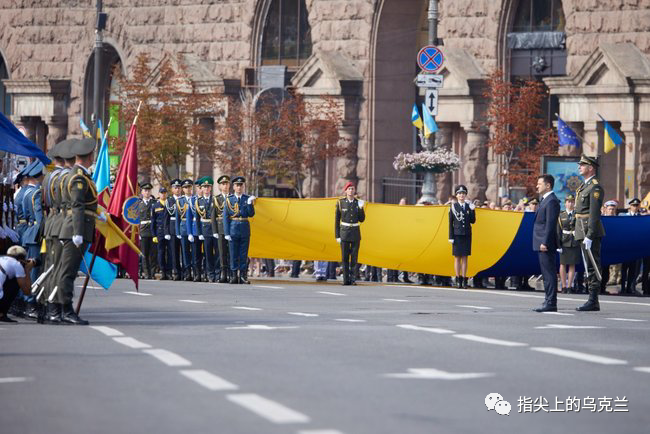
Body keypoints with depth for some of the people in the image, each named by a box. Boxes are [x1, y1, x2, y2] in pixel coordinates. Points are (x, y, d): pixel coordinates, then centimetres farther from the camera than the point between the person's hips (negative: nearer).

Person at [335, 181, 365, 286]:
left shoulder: (358, 202, 5)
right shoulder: (340, 202, -1)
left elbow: (361, 219, 5)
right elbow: (337, 220, 2)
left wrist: (361, 208, -10)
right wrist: (337, 236, -2)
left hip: (355, 232, 1)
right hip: (344, 232, -1)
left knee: (354, 257, -1)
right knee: (345, 257, -2)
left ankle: (353, 279, 2)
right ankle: (346, 280, 2)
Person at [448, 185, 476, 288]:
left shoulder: (468, 206, 8)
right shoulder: (453, 206, 1)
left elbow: (473, 221, 6)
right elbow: (451, 223, -1)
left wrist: (472, 210, -6)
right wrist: (451, 237, -6)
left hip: (467, 235, 2)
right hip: (457, 235, -2)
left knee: (465, 257, 4)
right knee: (457, 257, 1)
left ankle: (464, 280, 6)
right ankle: (458, 280, 4)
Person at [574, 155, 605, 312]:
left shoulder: (595, 187, -13)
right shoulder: (584, 186, 18)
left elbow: (594, 213, -19)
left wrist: (589, 236, -23)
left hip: (591, 231, -10)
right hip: (583, 231, 10)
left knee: (592, 266, -9)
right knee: (589, 266, 12)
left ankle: (593, 301, -9)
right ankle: (592, 300, 16)